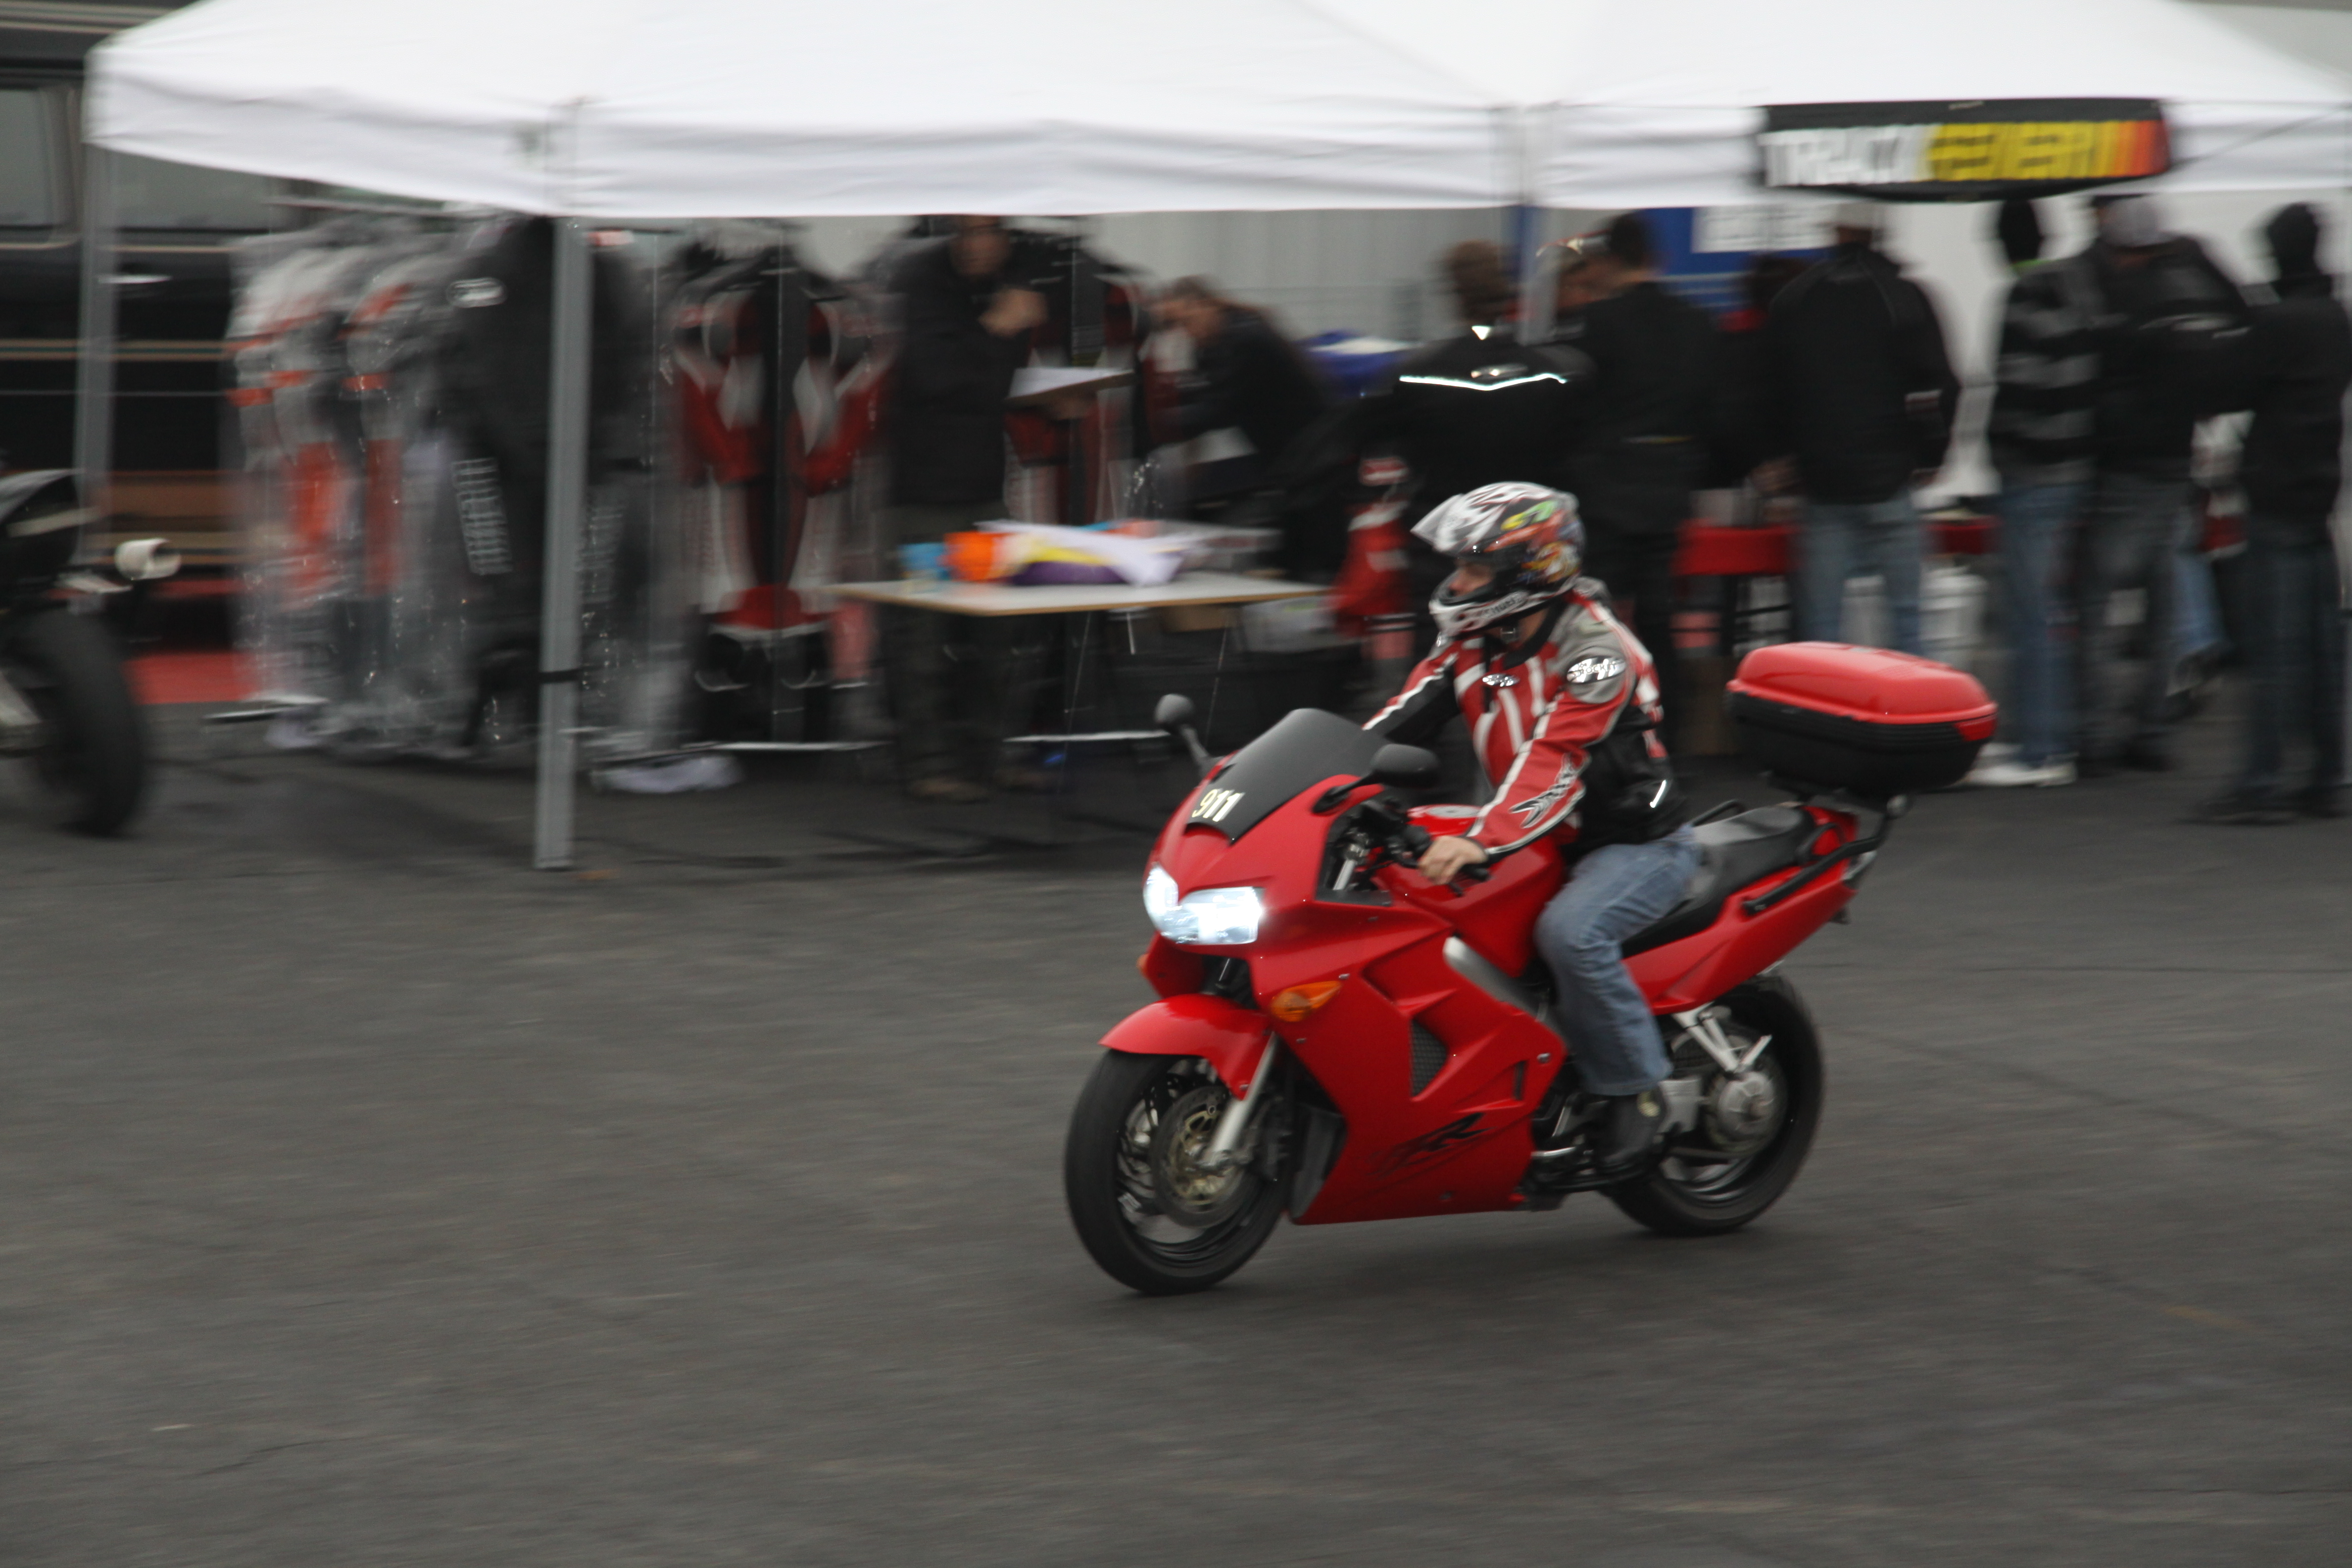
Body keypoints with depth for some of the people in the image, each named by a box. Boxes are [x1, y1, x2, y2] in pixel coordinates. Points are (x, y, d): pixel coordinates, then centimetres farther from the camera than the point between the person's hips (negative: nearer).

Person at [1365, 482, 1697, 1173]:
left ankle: (1636, 1090, -18)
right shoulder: (1472, 643, 3)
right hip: (1550, 842, 8)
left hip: (1640, 843, -8)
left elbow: (1556, 761, -35)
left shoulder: (1594, 649, -22)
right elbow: (1403, 719, 0)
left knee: (1570, 932, -37)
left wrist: (1481, 839, -47)